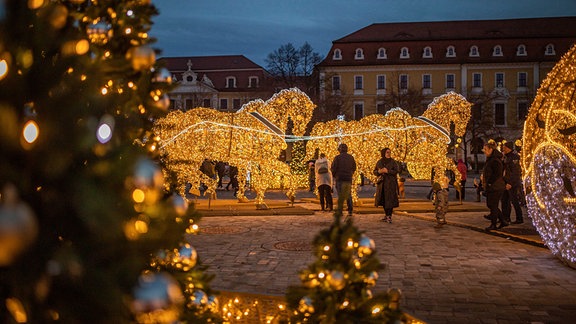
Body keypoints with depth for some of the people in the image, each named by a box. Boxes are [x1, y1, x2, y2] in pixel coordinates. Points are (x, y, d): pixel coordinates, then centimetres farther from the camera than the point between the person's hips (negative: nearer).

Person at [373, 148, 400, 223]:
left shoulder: (393, 162, -3)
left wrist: (388, 171, -20)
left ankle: (389, 216, -7)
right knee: (383, 199, 9)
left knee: (390, 199, -9)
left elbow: (397, 171, -11)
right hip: (382, 183, 4)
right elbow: (374, 171, 12)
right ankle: (386, 214, 22)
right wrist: (379, 171, -10)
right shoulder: (379, 162, 8)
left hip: (391, 183, -4)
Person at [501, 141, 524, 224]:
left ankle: (519, 219, 1)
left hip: (513, 184, -10)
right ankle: (506, 217, 21)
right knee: (505, 200, 13)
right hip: (507, 183, 10)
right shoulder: (506, 157, 16)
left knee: (514, 201, -5)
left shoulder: (514, 157, -14)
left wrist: (511, 183, -23)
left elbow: (515, 172, -20)